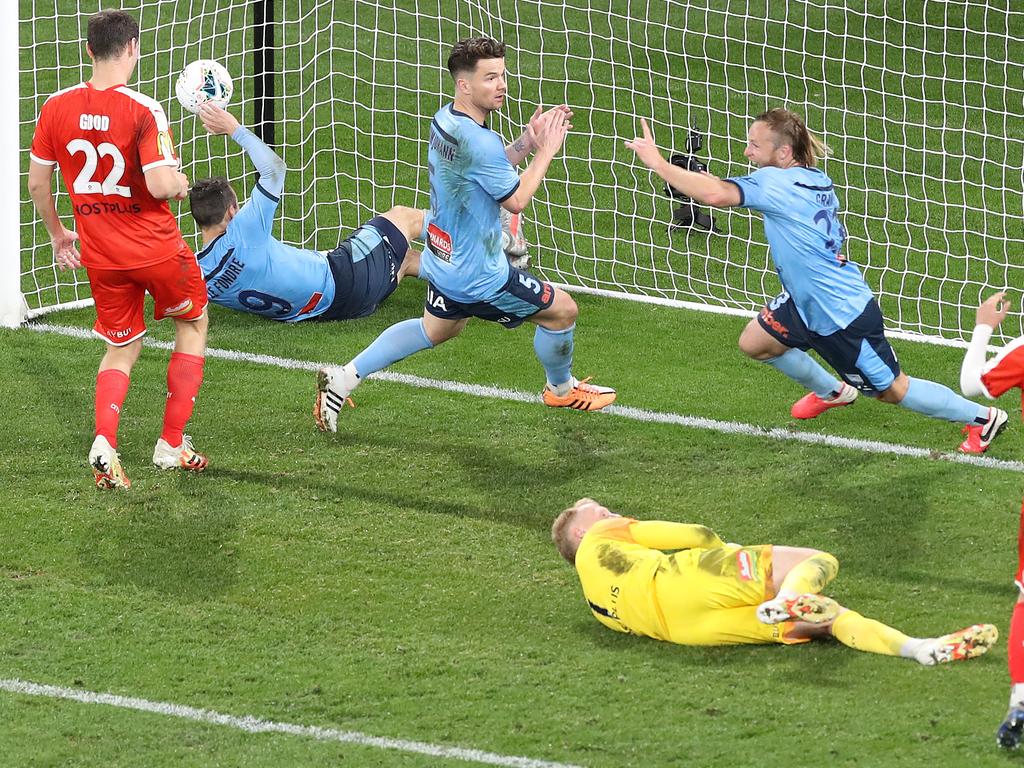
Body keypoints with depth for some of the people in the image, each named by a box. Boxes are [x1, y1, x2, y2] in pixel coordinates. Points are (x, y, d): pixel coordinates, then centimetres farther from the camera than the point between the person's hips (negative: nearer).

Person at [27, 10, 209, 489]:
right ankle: (172, 443, 19)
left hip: (99, 256, 4)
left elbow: (37, 183, 3)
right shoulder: (143, 111, -20)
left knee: (121, 350, 20)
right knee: (192, 324, 23)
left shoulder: (56, 108, -5)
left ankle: (104, 440, -7)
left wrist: (57, 233, 19)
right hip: (155, 247, -4)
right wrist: (181, 183, -2)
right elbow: (161, 185, -26)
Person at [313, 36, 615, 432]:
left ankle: (344, 378, 26)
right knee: (562, 310, 10)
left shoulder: (443, 120, -1)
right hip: (478, 277, -9)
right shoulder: (478, 142, -31)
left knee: (436, 330, 33)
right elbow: (515, 199, -19)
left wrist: (526, 142, 3)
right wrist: (546, 150, -11)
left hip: (443, 262, 9)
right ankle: (561, 389, 35)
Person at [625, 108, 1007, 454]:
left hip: (846, 317, -9)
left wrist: (657, 162, -33)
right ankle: (832, 391, 36)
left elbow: (715, 194, -41)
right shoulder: (815, 179, -3)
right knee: (754, 342, 13)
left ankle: (984, 418, 22)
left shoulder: (777, 183, -29)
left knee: (891, 389, 6)